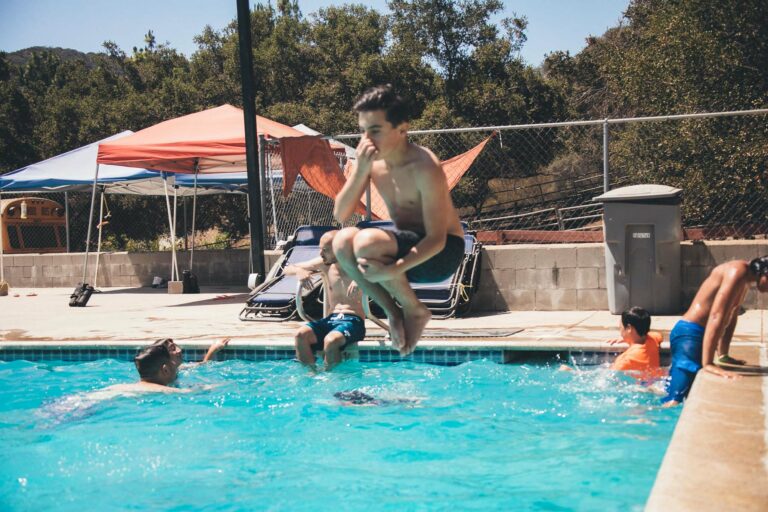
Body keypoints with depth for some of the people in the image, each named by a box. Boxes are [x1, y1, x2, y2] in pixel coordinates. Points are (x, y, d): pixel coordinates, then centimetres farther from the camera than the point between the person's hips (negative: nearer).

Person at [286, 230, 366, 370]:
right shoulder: (323, 263, 9)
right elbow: (287, 269, 14)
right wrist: (298, 271, -10)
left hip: (353, 321, -5)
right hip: (330, 319, 5)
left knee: (330, 340, -35)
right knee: (300, 335, -24)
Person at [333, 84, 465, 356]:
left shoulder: (425, 167, -23)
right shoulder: (372, 161, -3)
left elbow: (437, 239, -24)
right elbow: (340, 214, -8)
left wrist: (392, 270, -35)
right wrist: (361, 169, -21)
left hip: (442, 252, -6)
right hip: (407, 245, 6)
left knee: (366, 242, -31)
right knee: (342, 241, -20)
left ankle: (415, 311, -7)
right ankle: (393, 312, -8)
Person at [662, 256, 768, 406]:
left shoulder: (745, 280, 15)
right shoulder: (738, 271, -16)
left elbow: (731, 316, 25)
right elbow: (716, 315, -24)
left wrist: (723, 355, 28)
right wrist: (708, 364, -29)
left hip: (697, 335, 11)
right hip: (690, 333, -11)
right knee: (675, 402, -18)